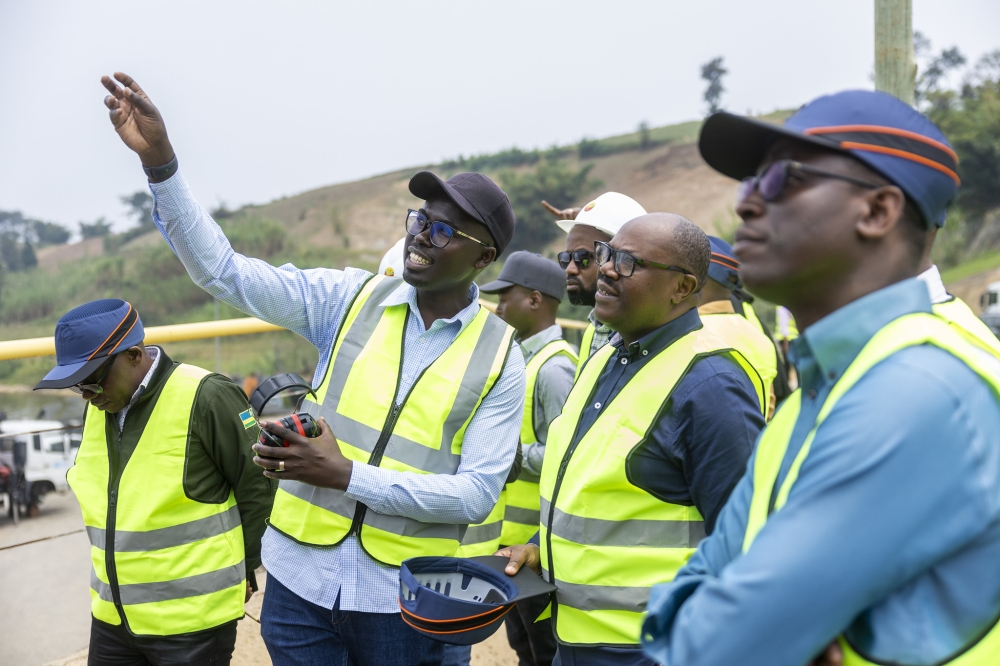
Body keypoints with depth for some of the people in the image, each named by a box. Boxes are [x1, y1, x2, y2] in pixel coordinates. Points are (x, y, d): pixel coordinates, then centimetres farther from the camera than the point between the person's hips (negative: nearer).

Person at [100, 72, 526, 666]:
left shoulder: (499, 356, -5)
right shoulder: (352, 300, -1)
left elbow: (477, 494, -10)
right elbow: (223, 271, -6)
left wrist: (346, 475, -19)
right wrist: (159, 159, -18)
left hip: (403, 599, -1)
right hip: (301, 578, 2)